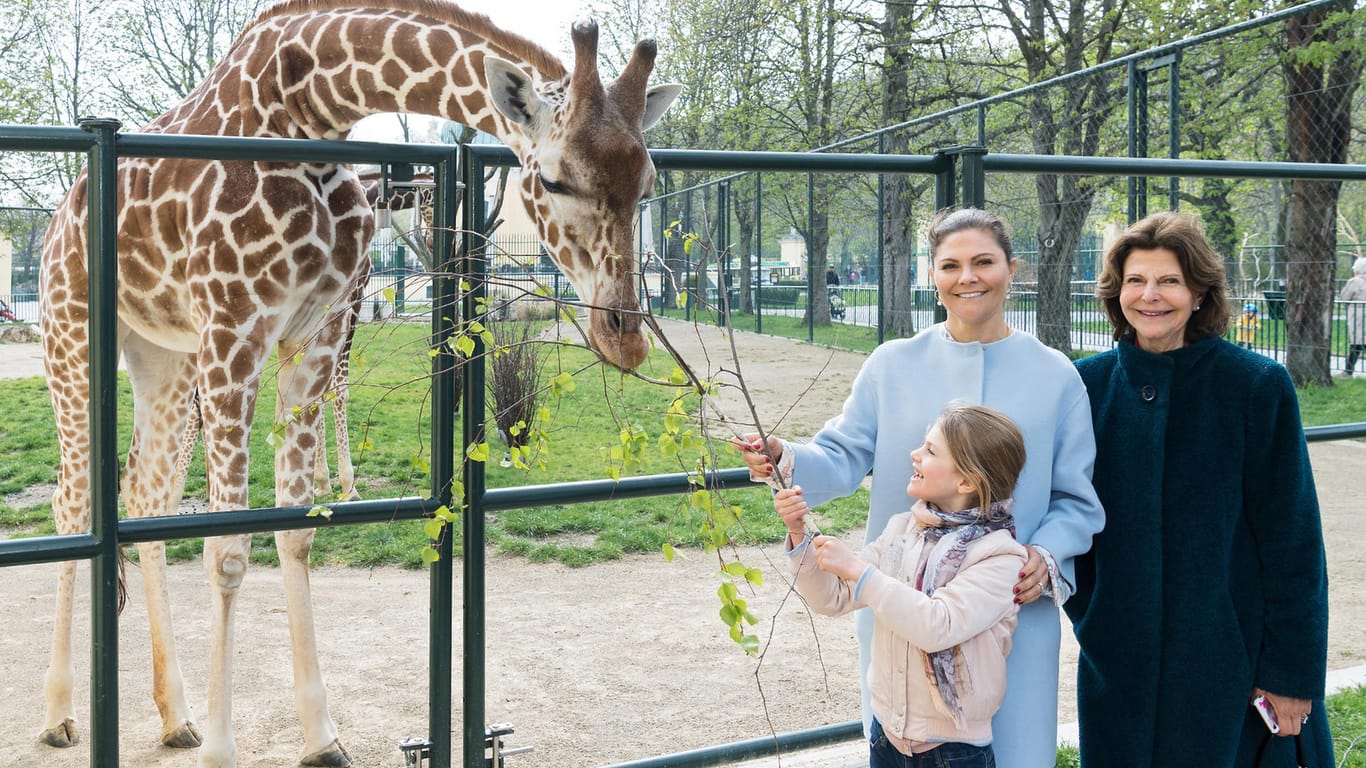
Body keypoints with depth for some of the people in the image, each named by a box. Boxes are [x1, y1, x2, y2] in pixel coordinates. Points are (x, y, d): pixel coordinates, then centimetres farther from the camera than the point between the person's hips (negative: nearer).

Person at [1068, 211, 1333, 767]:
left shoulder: (1258, 386, -9)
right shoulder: (1088, 384, 0)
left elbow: (1292, 538, -7)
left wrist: (1293, 670, -8)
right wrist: (1085, 614, 1)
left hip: (1232, 651, -2)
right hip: (1119, 655, 3)